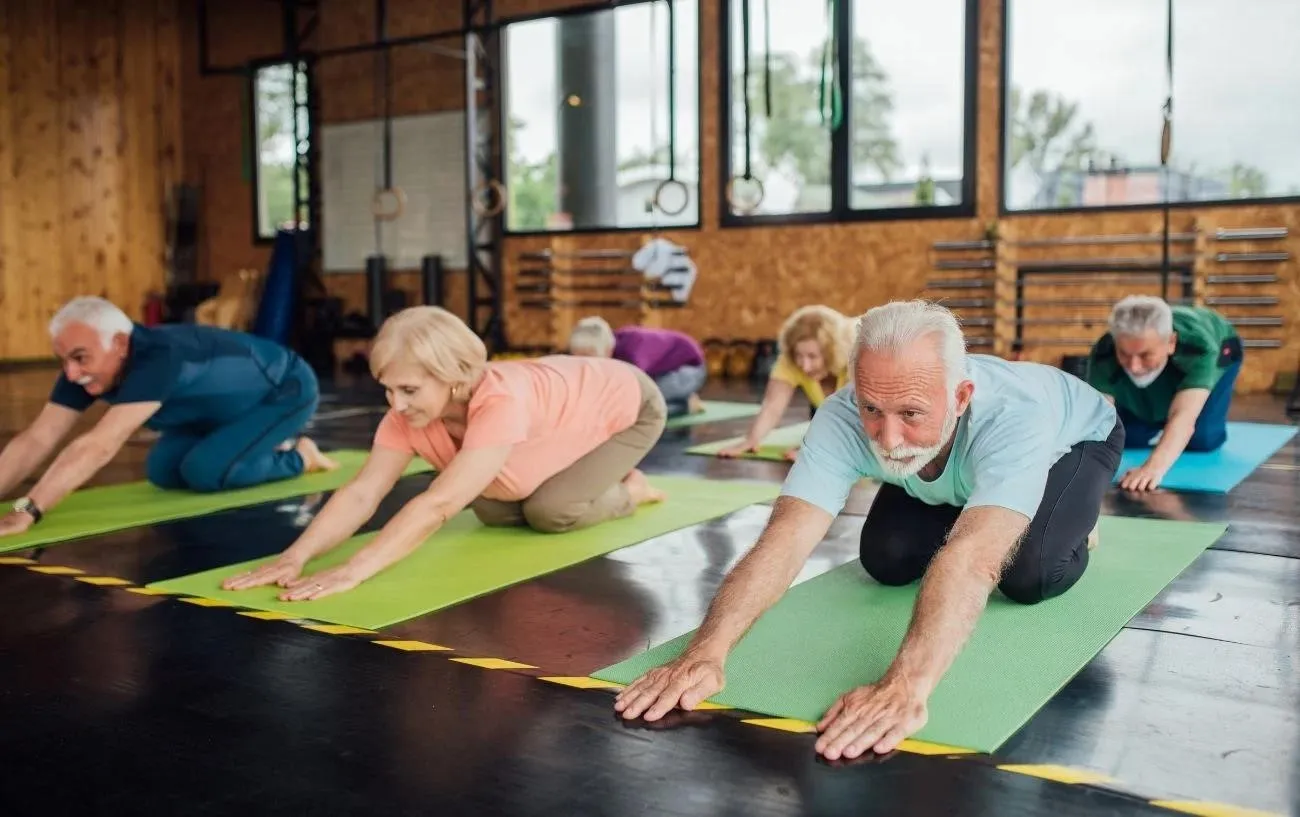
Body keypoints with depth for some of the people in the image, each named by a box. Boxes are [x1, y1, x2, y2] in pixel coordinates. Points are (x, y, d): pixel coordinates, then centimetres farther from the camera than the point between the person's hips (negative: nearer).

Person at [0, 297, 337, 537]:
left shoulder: (158, 359, -41)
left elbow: (99, 446, -50)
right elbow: (36, 440, -21)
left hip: (286, 391, -9)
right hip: (236, 405, 9)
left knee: (204, 471, -25)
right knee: (163, 470, -5)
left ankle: (296, 456, 1)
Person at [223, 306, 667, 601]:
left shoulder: (501, 400, -47)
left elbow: (439, 505, -53)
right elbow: (361, 493, -28)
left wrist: (352, 571, -58)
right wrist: (296, 556, -43)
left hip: (628, 403, -6)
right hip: (565, 404, 7)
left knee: (553, 510, -23)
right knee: (493, 510, -4)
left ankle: (628, 490, 9)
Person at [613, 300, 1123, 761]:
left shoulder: (1014, 418, -49)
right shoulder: (843, 418, -39)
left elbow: (971, 559, -62)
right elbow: (788, 537, -49)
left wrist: (906, 685, -77)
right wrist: (706, 650, -63)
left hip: (1075, 436, -3)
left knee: (1029, 575, -25)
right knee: (887, 561, -11)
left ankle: (1074, 522, 10)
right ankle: (971, 514, 20)